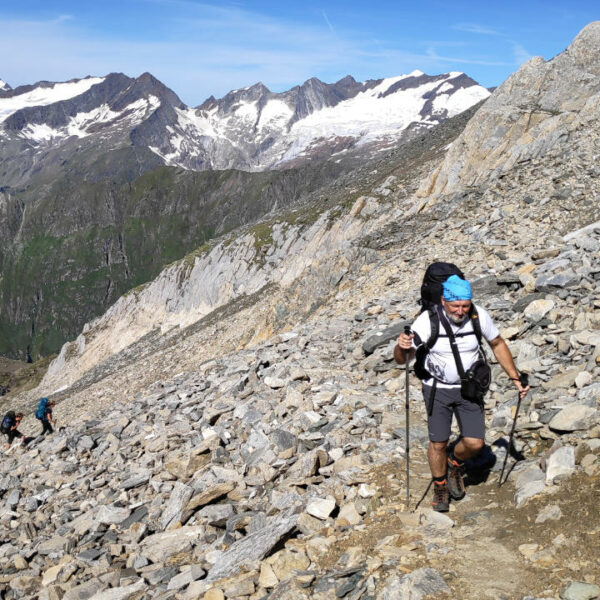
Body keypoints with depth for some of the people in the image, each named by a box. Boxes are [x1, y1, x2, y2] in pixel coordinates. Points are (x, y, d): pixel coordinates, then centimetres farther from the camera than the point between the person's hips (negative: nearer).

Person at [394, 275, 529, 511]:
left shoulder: (479, 316, -16)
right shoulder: (427, 321, -23)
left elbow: (497, 344, 4)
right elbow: (402, 359, -19)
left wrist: (515, 378, 4)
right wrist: (401, 346, -43)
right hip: (437, 389, -2)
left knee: (474, 443, -6)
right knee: (438, 443, 1)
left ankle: (455, 462, 30)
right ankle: (440, 487, 29)